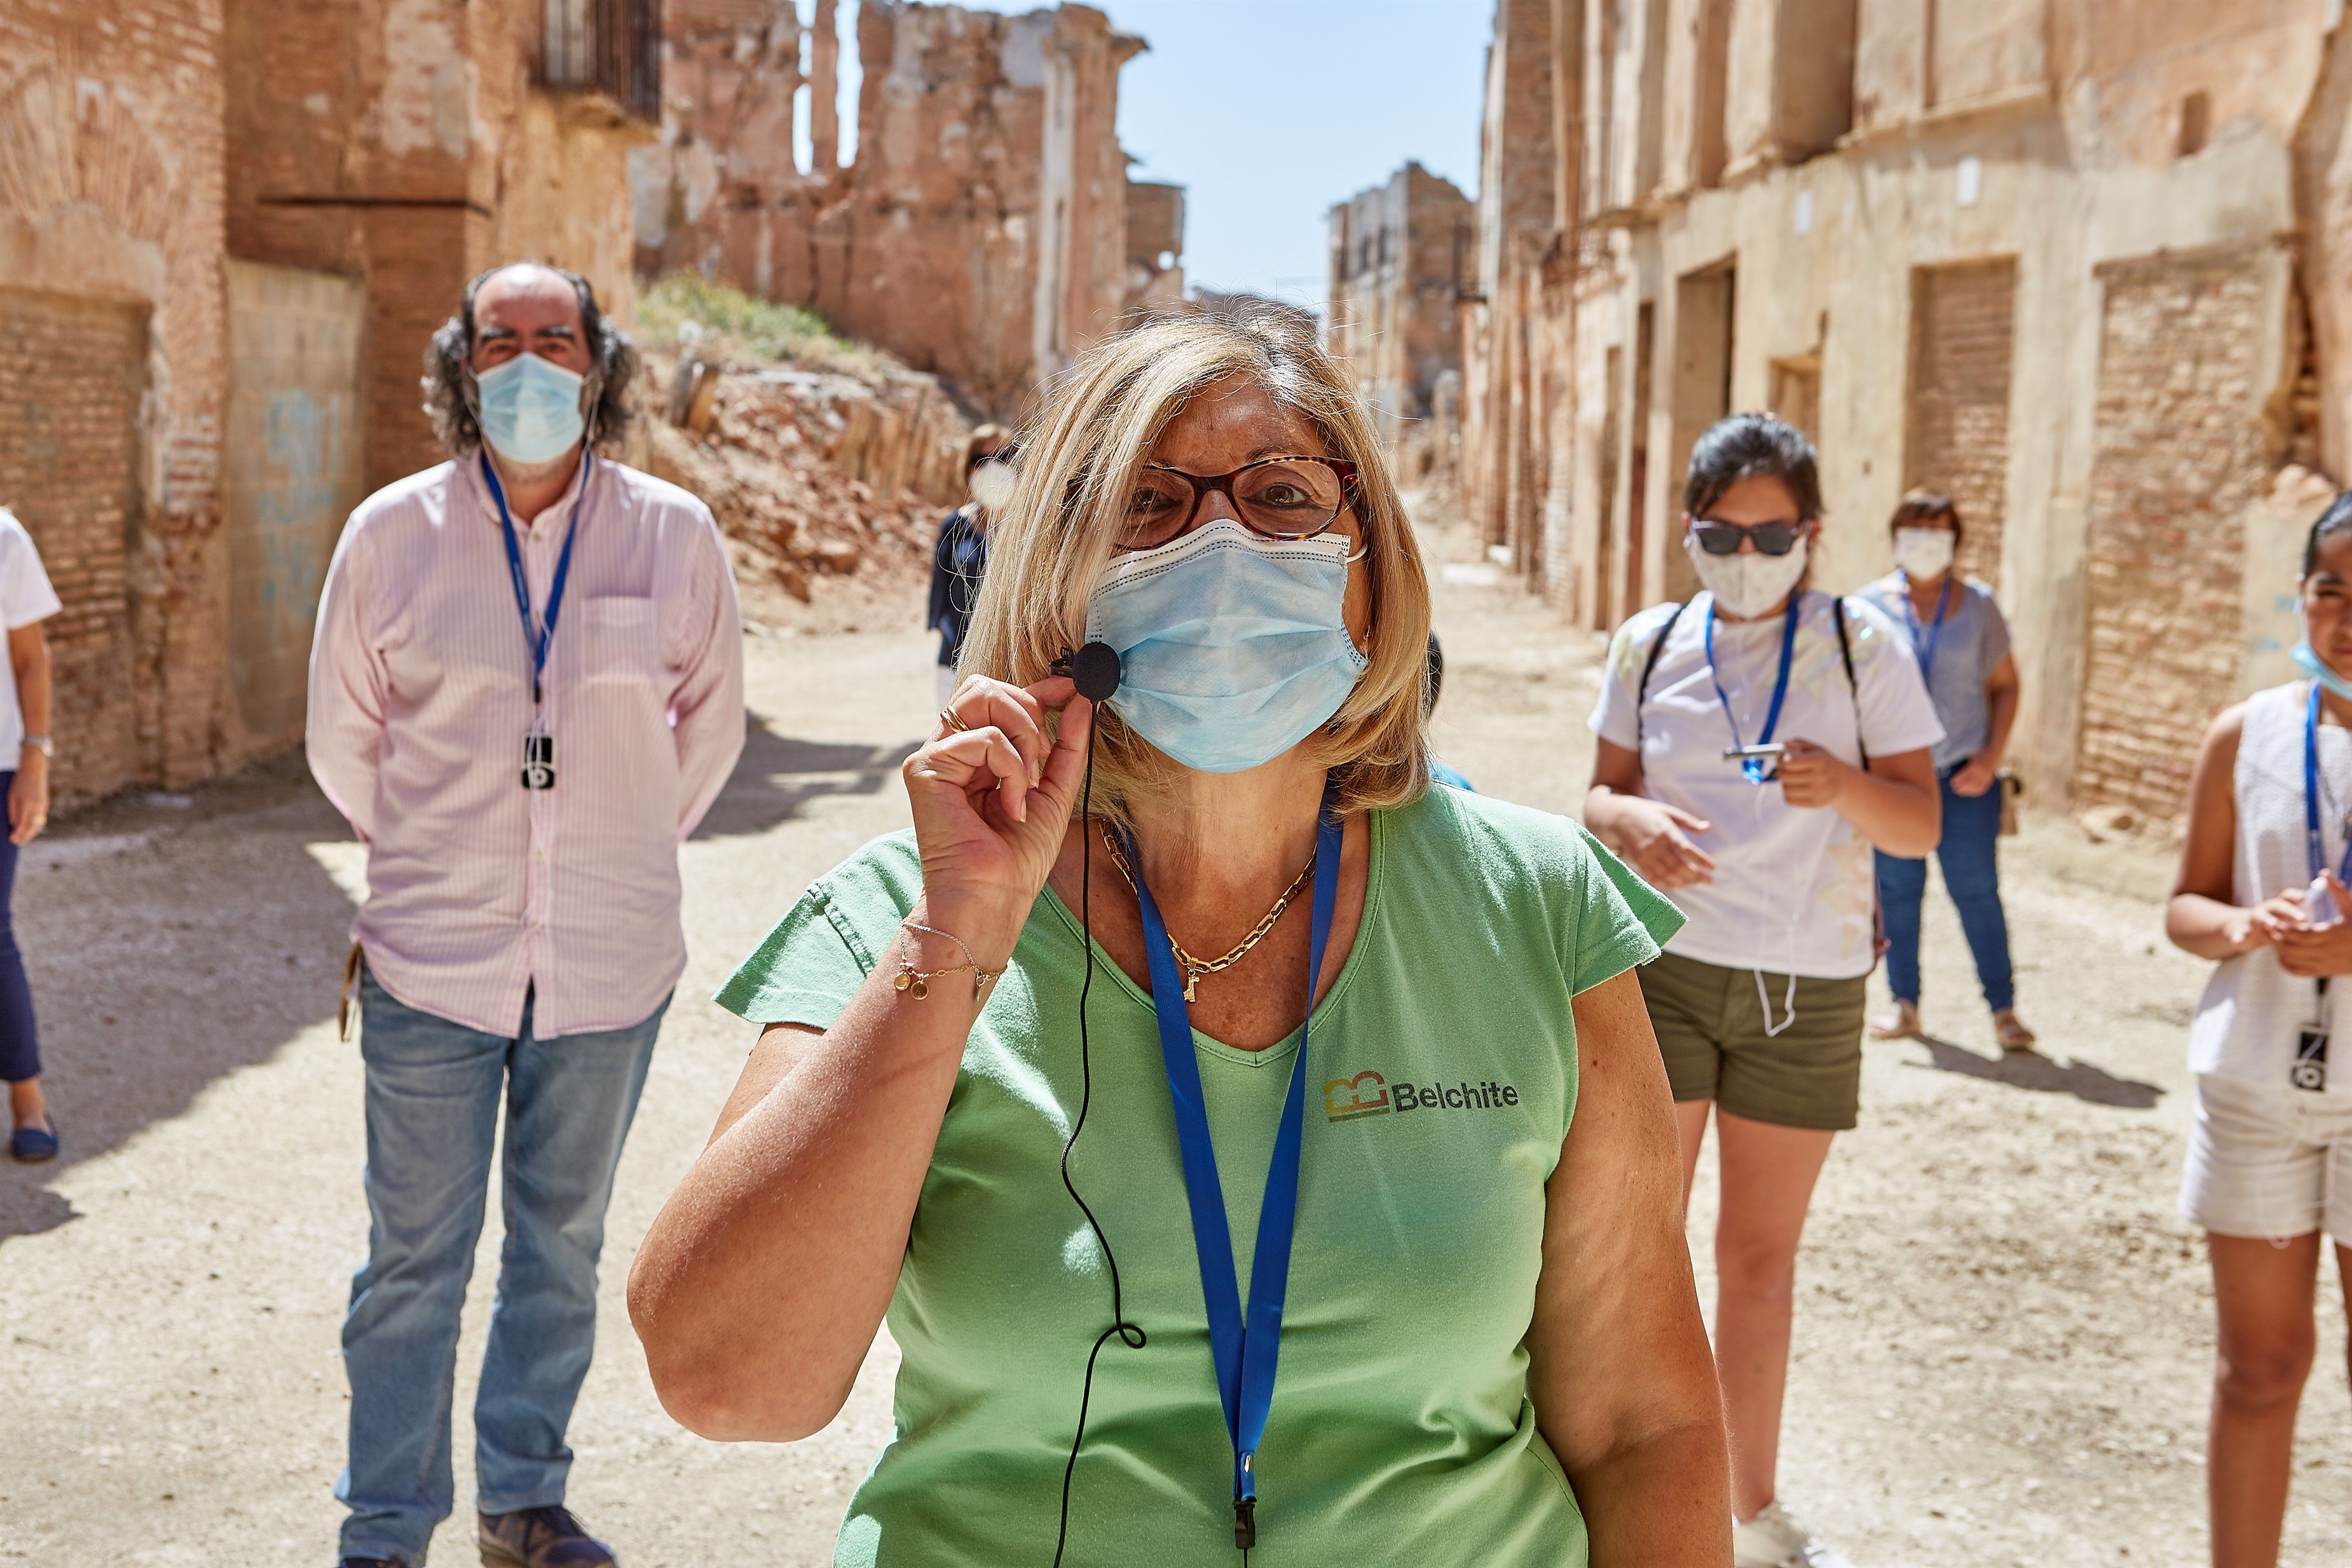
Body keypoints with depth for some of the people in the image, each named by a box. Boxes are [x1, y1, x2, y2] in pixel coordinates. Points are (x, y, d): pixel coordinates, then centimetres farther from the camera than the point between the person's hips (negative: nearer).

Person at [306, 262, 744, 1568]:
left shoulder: (674, 535, -2)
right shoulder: (390, 533, -3)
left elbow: (709, 725, 11)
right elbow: (342, 739, 10)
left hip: (610, 967, 1)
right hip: (431, 964, -1)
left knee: (562, 1249, 15)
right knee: (413, 1260, 6)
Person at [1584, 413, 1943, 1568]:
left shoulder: (1862, 646, -2)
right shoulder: (1648, 645, 3)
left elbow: (1923, 825, -3)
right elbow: (1600, 794, 10)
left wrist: (1843, 784, -24)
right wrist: (1629, 822, -14)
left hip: (1807, 985, 0)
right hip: (1662, 966, 0)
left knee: (1761, 1252, 12)